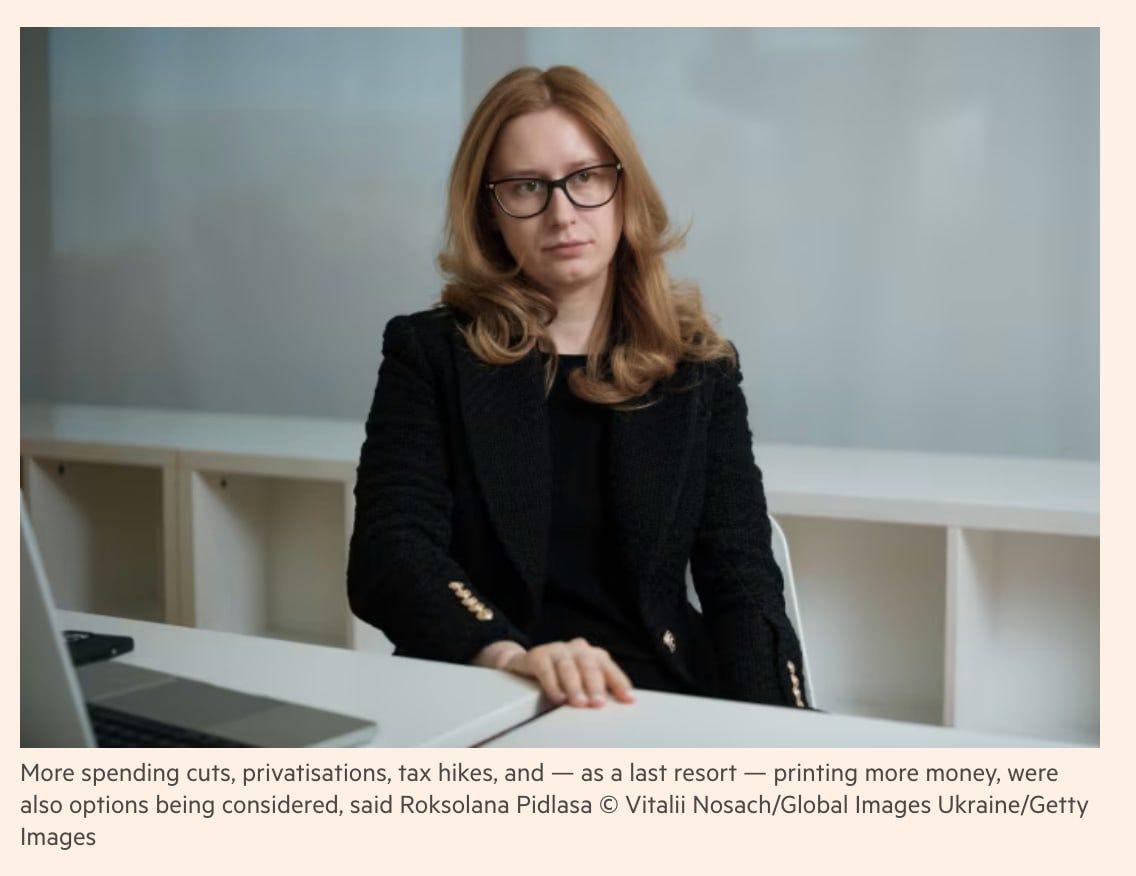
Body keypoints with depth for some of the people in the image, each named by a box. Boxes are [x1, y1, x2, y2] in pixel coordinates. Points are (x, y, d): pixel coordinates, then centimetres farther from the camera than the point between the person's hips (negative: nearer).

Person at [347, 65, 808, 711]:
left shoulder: (700, 367, 10)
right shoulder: (430, 352, 5)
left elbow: (742, 579, 4)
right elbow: (390, 554, -7)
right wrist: (511, 658, -27)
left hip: (666, 697, 2)